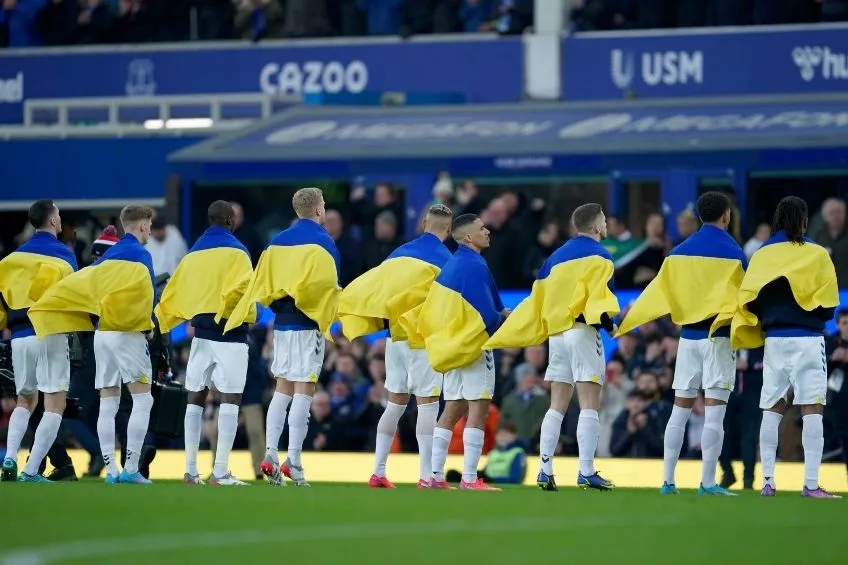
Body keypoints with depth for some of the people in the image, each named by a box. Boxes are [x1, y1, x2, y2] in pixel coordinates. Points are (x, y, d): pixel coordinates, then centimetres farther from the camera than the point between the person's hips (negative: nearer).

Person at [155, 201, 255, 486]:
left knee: (195, 399, 10)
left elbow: (174, 292, 8)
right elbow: (241, 288, -21)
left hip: (201, 333, 6)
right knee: (230, 399, -5)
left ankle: (190, 470, 8)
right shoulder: (236, 251, -6)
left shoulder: (193, 253, 11)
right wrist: (248, 313, -5)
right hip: (229, 333, -6)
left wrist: (163, 320, 17)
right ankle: (220, 472, -13)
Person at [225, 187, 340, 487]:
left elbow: (262, 284, 6)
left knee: (282, 389, 12)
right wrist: (329, 315, 0)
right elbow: (329, 285, -14)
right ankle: (293, 460, -8)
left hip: (282, 324, 5)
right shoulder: (323, 241, -7)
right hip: (309, 325, -5)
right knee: (304, 390, -4)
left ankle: (270, 453, 1)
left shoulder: (278, 241, 9)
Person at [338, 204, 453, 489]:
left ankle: (378, 472, 11)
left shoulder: (400, 253, 10)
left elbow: (372, 287, 7)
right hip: (423, 338, -6)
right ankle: (426, 476, -8)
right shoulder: (444, 259, -6)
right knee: (427, 404, -3)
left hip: (395, 335, 6)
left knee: (395, 403, 12)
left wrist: (386, 322, 12)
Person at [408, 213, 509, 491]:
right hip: (474, 345, -9)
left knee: (452, 410, 11)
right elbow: (487, 316, -20)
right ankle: (470, 479, -11)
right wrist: (505, 320, 0)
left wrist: (501, 313, 12)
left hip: (453, 345, 9)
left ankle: (435, 476, 10)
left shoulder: (452, 264, 13)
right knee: (479, 407, -7)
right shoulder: (474, 266, -15)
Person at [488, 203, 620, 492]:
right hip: (583, 331, -7)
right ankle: (586, 472, -14)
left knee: (557, 406, 10)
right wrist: (605, 318, -34)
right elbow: (598, 294, -18)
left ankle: (545, 471, 5)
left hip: (556, 334, 7)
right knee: (590, 406, -7)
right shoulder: (598, 256, -2)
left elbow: (536, 300, 16)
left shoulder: (556, 257, 18)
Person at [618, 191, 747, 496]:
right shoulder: (732, 252, -7)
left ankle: (668, 480, 8)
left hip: (688, 336, 5)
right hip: (719, 336, -5)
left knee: (680, 410, 9)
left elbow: (659, 292, 5)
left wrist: (628, 323, 11)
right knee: (714, 412, -4)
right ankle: (707, 482, -7)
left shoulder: (680, 251, 6)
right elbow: (743, 296, -8)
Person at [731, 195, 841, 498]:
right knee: (812, 410, -5)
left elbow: (748, 300, 0)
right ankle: (811, 484, -12)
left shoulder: (761, 255, 5)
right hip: (808, 340, -4)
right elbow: (828, 303, -7)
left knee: (771, 410, 10)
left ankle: (767, 481, 8)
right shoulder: (816, 255, -6)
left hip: (774, 340, 4)